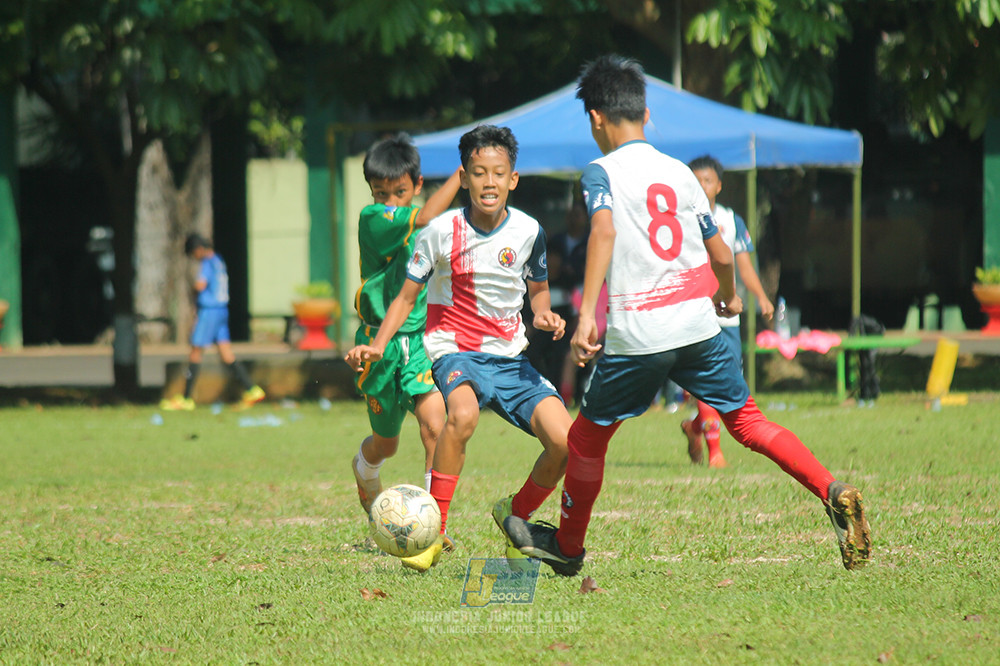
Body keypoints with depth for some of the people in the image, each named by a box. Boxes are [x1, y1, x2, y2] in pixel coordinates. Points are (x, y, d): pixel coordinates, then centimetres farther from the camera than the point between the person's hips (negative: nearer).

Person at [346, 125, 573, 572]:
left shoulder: (528, 231, 0)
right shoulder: (442, 231, -8)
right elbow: (407, 296, 2)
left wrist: (543, 315, -4)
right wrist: (377, 346, -11)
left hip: (510, 356, 3)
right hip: (455, 351, -3)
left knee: (565, 442, -15)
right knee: (463, 414, -38)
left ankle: (516, 515, 15)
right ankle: (433, 533, -27)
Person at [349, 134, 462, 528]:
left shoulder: (436, 228, 8)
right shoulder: (371, 219, -12)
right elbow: (424, 218, -29)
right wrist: (463, 171, -25)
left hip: (422, 338, 3)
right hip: (381, 342, -3)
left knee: (434, 420, -22)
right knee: (387, 442, 14)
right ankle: (365, 471, 51)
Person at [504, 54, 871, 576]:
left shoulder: (602, 172, -2)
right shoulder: (679, 172, 13)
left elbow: (604, 230, -21)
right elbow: (720, 254, 16)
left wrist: (586, 315, -27)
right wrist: (729, 298, 37)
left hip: (636, 336, -4)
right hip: (699, 324, 4)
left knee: (587, 436, 14)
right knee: (746, 421, 8)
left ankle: (568, 546, 27)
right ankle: (832, 492, -12)